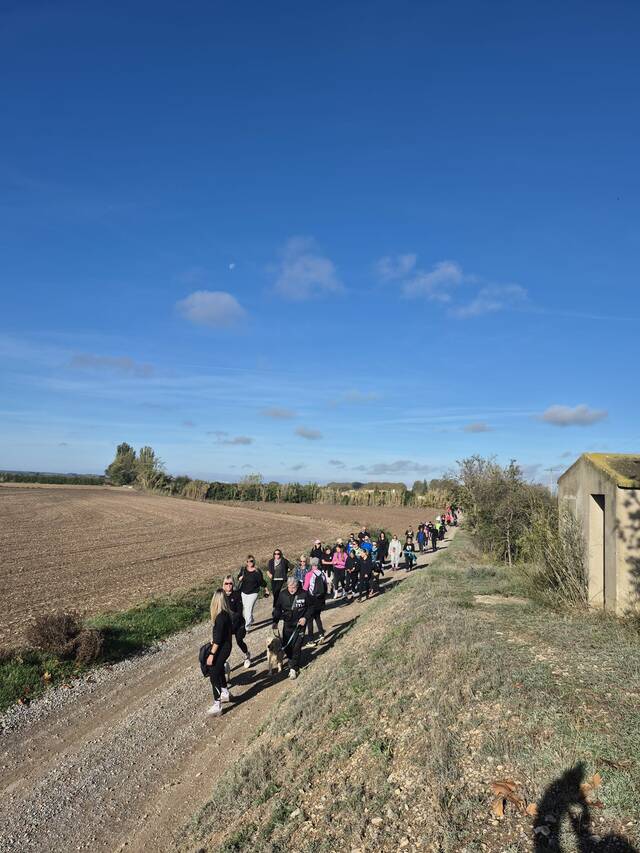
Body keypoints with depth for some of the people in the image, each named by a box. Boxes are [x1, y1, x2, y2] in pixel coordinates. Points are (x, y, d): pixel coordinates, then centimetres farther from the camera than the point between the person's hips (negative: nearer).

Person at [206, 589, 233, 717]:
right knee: (219, 670, 26)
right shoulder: (226, 613, 0)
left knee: (214, 675, -2)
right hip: (225, 646, 9)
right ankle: (225, 694, 44)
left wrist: (212, 654, -21)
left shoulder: (221, 616, -26)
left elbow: (218, 638, -25)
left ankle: (217, 706, 4)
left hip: (222, 649, -9)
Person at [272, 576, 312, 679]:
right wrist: (275, 622, -8)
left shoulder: (304, 594, -14)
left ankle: (293, 668, 9)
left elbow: (310, 607, 0)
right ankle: (291, 661, 33)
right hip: (287, 624, 3)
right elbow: (277, 608, 0)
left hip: (299, 624, -2)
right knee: (286, 645, 6)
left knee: (297, 647, -4)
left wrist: (305, 617, -12)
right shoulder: (283, 594, -9)